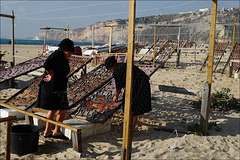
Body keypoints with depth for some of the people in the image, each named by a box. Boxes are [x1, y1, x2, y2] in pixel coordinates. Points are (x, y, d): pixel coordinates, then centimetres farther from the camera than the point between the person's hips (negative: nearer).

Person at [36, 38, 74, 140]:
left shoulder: (62, 56, 14)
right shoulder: (58, 55, -17)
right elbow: (47, 65, -31)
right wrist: (52, 76, -18)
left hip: (59, 86, 10)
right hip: (55, 86, -10)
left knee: (53, 109, 16)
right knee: (64, 109, -3)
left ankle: (47, 131, 24)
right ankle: (56, 131, 7)